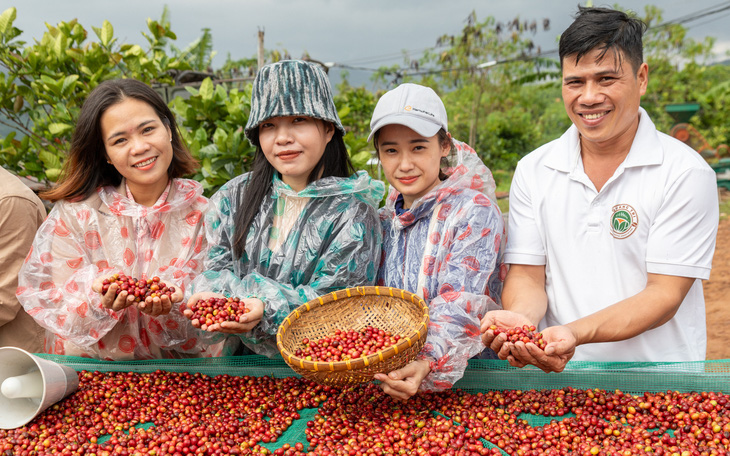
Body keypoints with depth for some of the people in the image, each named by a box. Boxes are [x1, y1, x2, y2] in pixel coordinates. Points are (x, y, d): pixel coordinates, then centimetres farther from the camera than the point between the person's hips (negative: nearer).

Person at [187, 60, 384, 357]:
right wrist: (212, 296, -20)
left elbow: (330, 302, -13)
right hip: (242, 362, 5)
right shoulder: (233, 197, 8)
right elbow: (215, 269, 4)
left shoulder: (353, 212, -6)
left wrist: (265, 310, -30)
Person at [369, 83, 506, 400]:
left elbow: (459, 305, -18)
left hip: (467, 374, -2)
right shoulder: (386, 219, 10)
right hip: (388, 371, 2)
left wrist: (429, 363, -34)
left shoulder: (474, 212, -7)